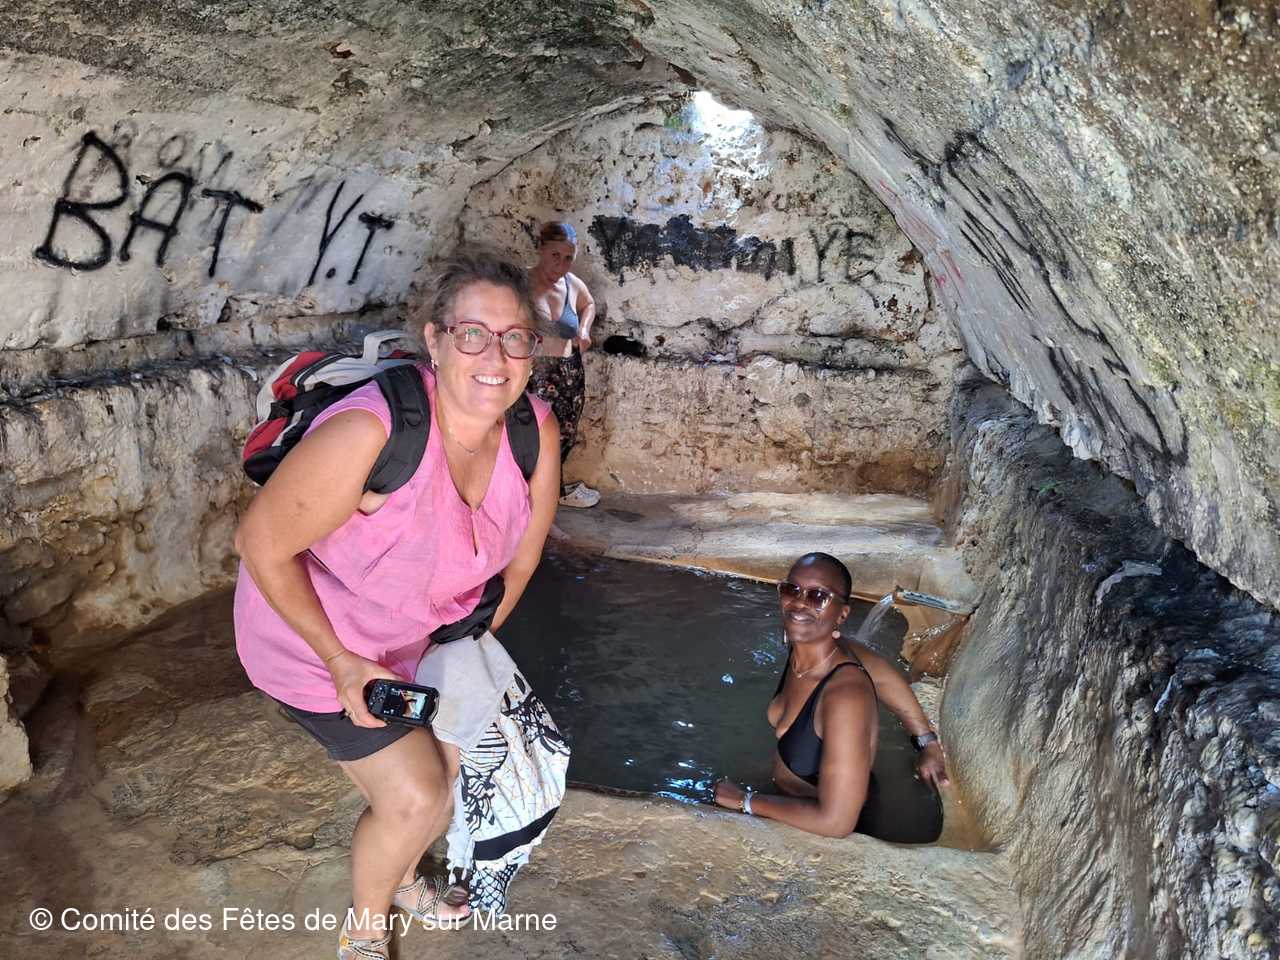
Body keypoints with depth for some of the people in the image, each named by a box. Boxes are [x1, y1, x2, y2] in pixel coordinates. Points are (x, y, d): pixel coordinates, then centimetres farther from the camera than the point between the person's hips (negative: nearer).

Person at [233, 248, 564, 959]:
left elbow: (517, 560, -3)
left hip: (423, 633, 6)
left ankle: (403, 878, 50)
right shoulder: (370, 432, -38)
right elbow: (262, 546, -25)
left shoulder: (537, 432, -20)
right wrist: (344, 665, -21)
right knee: (413, 796, -5)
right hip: (314, 633, -6)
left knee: (457, 767, 16)